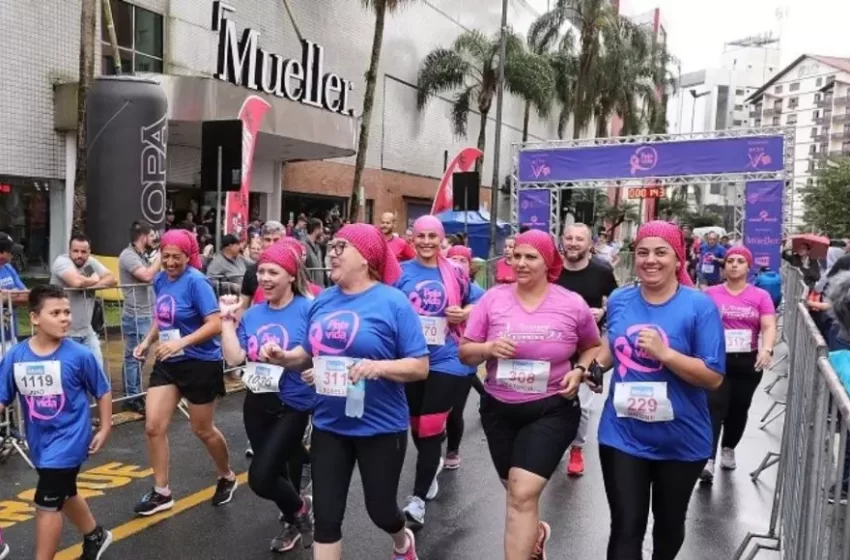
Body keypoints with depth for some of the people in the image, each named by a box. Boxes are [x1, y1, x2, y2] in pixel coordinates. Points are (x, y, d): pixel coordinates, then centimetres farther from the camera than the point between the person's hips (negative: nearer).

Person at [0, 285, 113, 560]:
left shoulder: (79, 354, -17)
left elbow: (103, 391, -4)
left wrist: (105, 428, -2)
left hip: (68, 439, -6)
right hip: (39, 441, 6)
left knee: (46, 502, -7)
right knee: (64, 494, 24)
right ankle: (95, 536, 48)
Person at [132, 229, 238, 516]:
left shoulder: (196, 281, -18)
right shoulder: (160, 280, 3)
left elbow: (215, 324, -24)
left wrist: (181, 342, -32)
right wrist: (147, 341, 3)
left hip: (201, 363, -6)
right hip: (168, 363, 6)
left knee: (202, 429, 9)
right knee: (153, 427, 0)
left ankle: (227, 477, 35)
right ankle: (161, 492, 17)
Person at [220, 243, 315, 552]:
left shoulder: (308, 309, -13)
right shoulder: (252, 314, 4)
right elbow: (234, 358, -3)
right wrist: (228, 318, -4)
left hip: (292, 406, -6)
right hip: (256, 405, 6)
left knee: (260, 478, -11)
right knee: (276, 472, 19)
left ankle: (300, 509, 19)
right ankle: (294, 521, 44)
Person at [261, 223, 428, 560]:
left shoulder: (392, 302, -13)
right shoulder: (323, 301, 4)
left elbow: (420, 366, -12)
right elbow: (310, 354, 15)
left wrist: (379, 366, -28)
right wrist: (284, 357, -5)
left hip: (380, 427, -4)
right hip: (329, 425, 4)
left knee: (380, 509, 13)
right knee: (326, 515, 6)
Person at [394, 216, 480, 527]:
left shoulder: (455, 273, 0)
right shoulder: (400, 272, -1)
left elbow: (477, 303, 12)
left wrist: (464, 313, -9)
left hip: (445, 360, -2)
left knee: (430, 428, -4)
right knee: (416, 425, 17)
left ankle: (418, 498, 5)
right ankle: (433, 463, 47)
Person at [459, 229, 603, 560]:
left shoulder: (573, 305, -6)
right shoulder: (493, 299, -4)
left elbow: (593, 347, 11)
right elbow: (465, 353, -1)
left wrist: (580, 371, -9)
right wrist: (488, 348, -21)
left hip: (552, 410, -3)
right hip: (499, 408, 3)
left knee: (523, 495, -15)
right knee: (517, 492, 21)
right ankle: (536, 532, 53)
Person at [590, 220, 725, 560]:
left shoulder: (699, 306, -13)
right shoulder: (619, 300, 0)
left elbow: (714, 377, -16)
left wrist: (664, 353, -27)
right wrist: (595, 365, -1)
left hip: (680, 440, -1)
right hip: (622, 436, 2)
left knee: (669, 523, 21)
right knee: (626, 528, 0)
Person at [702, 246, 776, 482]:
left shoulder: (761, 296, 0)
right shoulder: (710, 294, 0)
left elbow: (769, 326, -9)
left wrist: (766, 350, -26)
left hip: (748, 362, 2)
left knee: (739, 409, 15)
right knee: (714, 407, -12)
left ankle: (728, 449, 37)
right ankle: (708, 459, -15)